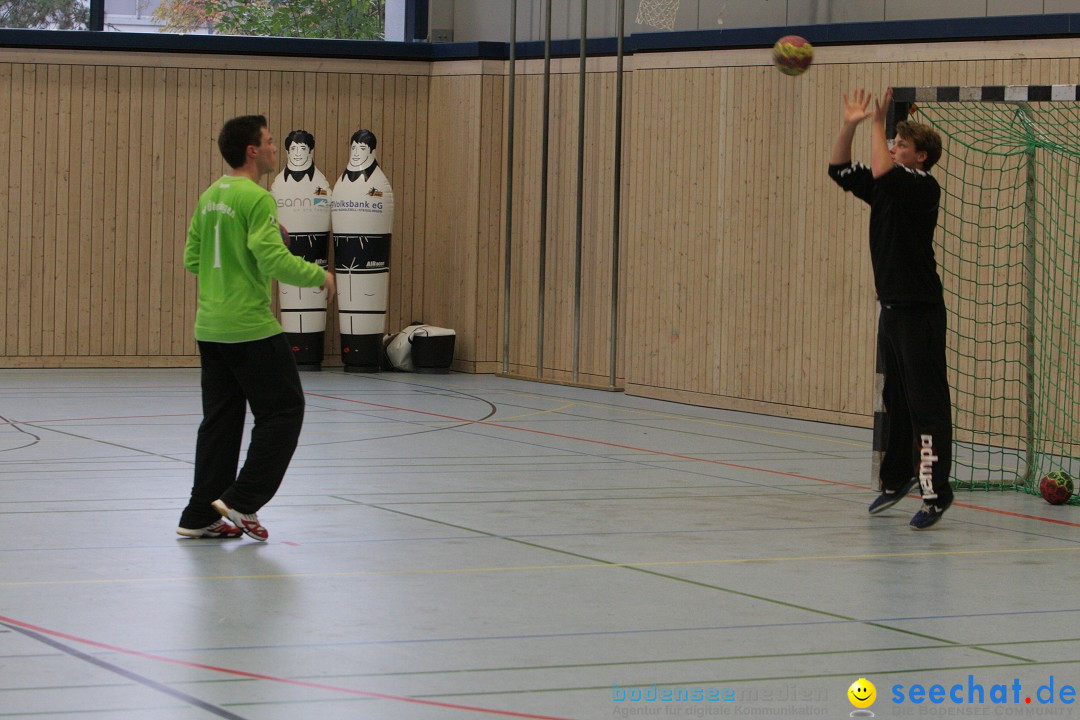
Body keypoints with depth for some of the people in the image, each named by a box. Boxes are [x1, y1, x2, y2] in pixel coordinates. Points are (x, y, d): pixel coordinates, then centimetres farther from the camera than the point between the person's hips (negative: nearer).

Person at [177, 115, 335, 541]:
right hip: (250, 327, -8)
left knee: (220, 419, 13)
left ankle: (201, 515, 12)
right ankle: (242, 501, -2)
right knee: (283, 410, 2)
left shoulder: (210, 197, 11)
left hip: (210, 327, 8)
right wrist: (319, 276, -6)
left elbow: (192, 259, 15)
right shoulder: (255, 198, -14)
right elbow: (275, 261, -20)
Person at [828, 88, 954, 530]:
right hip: (893, 307, 9)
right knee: (896, 398, 18)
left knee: (926, 401, -8)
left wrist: (877, 124, -15)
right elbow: (840, 171, 17)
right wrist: (849, 126, 5)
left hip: (919, 311, -9)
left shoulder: (924, 188, -11)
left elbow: (881, 172, -27)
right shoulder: (886, 188, 13)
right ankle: (898, 477, 30)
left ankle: (936, 491, -8)